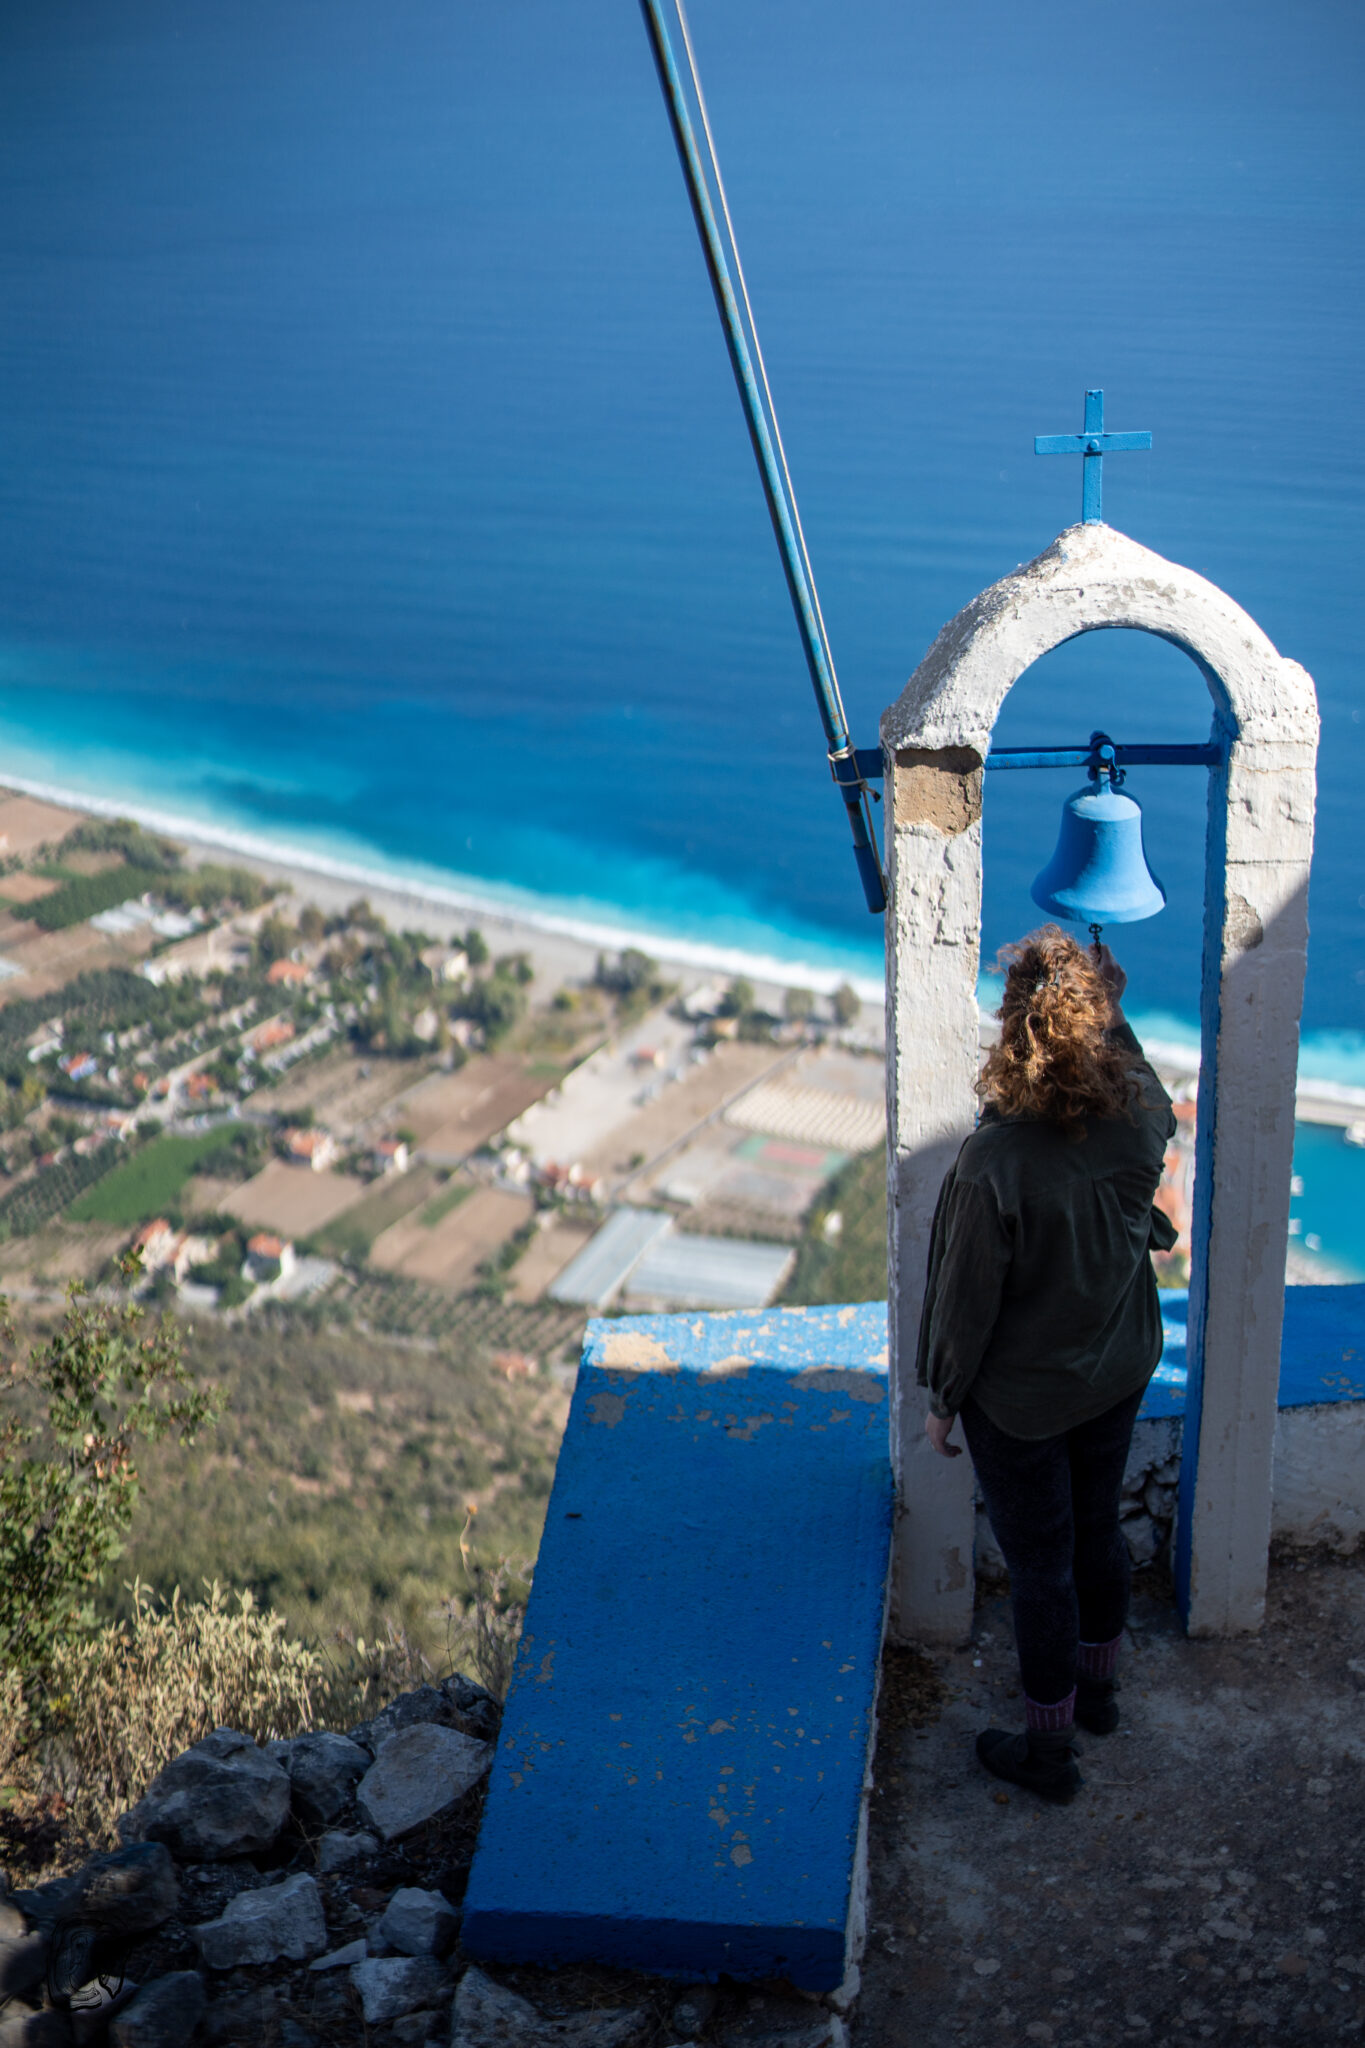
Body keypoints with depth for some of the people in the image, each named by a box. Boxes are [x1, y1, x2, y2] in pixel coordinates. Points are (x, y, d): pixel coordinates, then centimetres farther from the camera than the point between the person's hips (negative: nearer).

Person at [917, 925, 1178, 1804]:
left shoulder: (996, 1161, -32)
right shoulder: (1142, 1122, -18)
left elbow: (966, 1299, -20)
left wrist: (942, 1399, -5)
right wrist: (1113, 1010, 11)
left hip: (1020, 1400, -5)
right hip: (1120, 1375, 5)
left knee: (1040, 1564, 12)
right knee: (1098, 1530, 26)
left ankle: (1049, 1748, 30)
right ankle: (1097, 1685, 49)